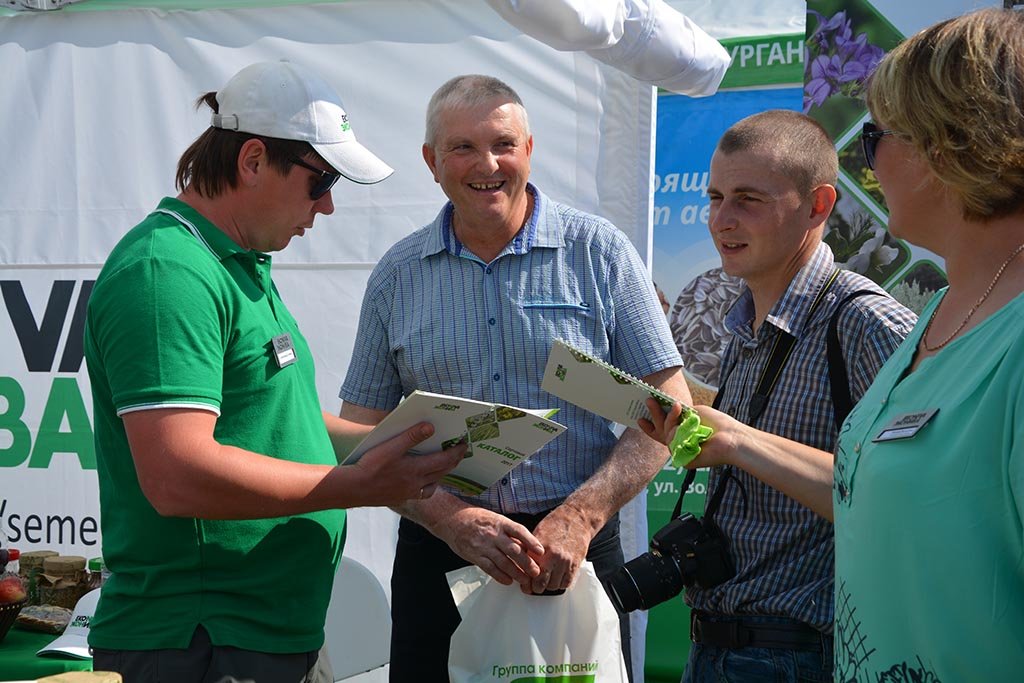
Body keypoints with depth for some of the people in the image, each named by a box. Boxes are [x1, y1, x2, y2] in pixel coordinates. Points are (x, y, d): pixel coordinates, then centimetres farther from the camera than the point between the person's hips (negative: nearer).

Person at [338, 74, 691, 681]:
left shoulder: (599, 251, 0)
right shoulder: (397, 277, 6)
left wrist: (581, 515, -15)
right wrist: (449, 518, -13)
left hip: (578, 558, -1)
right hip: (437, 557, 2)